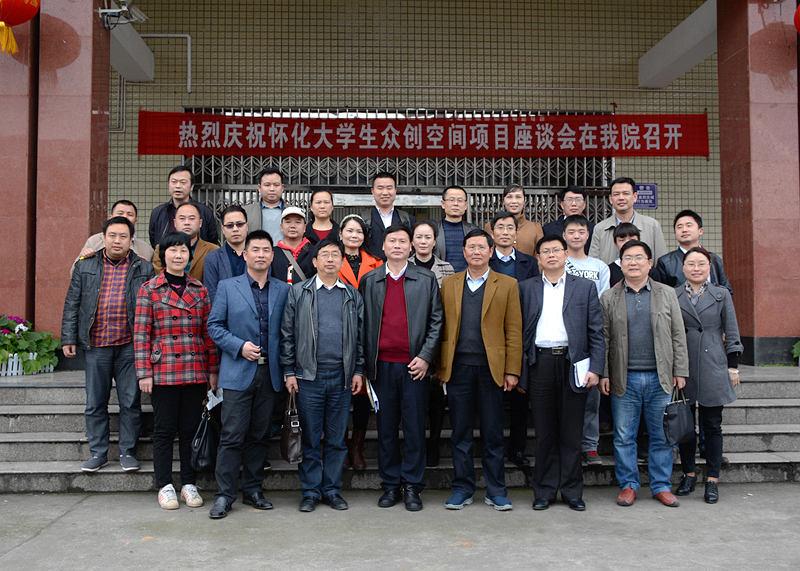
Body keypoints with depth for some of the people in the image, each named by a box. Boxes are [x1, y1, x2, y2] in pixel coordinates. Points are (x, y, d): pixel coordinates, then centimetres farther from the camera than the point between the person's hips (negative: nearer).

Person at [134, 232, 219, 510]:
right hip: (164, 371, -3)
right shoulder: (149, 289, 1)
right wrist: (144, 373, -8)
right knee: (164, 429, 5)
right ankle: (165, 486, 16)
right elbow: (141, 334, -2)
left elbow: (208, 332, 9)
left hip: (195, 371, 3)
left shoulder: (200, 290, 9)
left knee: (191, 429, 9)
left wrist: (213, 370, 5)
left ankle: (189, 484, 19)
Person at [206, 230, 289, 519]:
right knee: (232, 436, -3)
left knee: (258, 436, 10)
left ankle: (253, 490, 21)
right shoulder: (227, 287, 3)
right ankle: (224, 494, 6)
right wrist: (239, 346, -12)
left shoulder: (283, 290, 9)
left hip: (270, 373, 3)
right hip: (238, 372, -3)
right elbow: (214, 325, 2)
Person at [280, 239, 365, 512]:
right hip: (308, 376, -2)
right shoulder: (298, 292, 4)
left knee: (337, 439, 8)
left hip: (342, 377, 2)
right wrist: (289, 372, -3)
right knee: (310, 439, 5)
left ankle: (332, 490, 19)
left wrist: (359, 370, 4)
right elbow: (287, 335, 2)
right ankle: (311, 491, 15)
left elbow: (360, 336, 11)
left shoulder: (352, 295, 10)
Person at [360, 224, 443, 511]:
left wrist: (425, 356, -7)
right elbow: (363, 323, 8)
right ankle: (390, 485, 19)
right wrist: (365, 364, 2)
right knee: (386, 428, 8)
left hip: (414, 365, -1)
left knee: (414, 428, 2)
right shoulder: (369, 281, 9)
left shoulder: (426, 279, 5)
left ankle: (412, 486, 13)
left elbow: (436, 321, 3)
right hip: (381, 366, 2)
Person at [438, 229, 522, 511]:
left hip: (491, 367, -1)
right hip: (458, 367, 2)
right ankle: (462, 488, 19)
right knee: (460, 432, 8)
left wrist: (512, 370, -5)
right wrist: (440, 365, 0)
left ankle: (495, 490, 17)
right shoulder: (448, 284, 10)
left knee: (493, 433, 6)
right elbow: (442, 327, 8)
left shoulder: (507, 285, 5)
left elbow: (514, 330, 1)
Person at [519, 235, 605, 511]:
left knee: (571, 432, 5)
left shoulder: (585, 287, 9)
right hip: (540, 363, 1)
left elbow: (596, 332, 5)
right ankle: (544, 491, 16)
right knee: (544, 432, 6)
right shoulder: (526, 288, 10)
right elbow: (519, 330, 7)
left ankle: (572, 491, 17)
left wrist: (595, 369, -4)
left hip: (573, 364, 0)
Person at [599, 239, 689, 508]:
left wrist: (680, 371, 2)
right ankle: (628, 485, 17)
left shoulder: (667, 294, 8)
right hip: (625, 379, -1)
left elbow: (678, 336, 7)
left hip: (660, 378, 1)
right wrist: (603, 374, -2)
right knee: (624, 437, 5)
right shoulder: (609, 298, 5)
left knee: (661, 436, 7)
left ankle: (661, 486, 20)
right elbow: (603, 339, 3)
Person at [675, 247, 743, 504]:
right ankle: (689, 473, 21)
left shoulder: (721, 294, 6)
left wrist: (733, 367, 3)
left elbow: (732, 333, 7)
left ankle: (712, 480, 12)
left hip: (713, 368, 0)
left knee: (712, 425, 4)